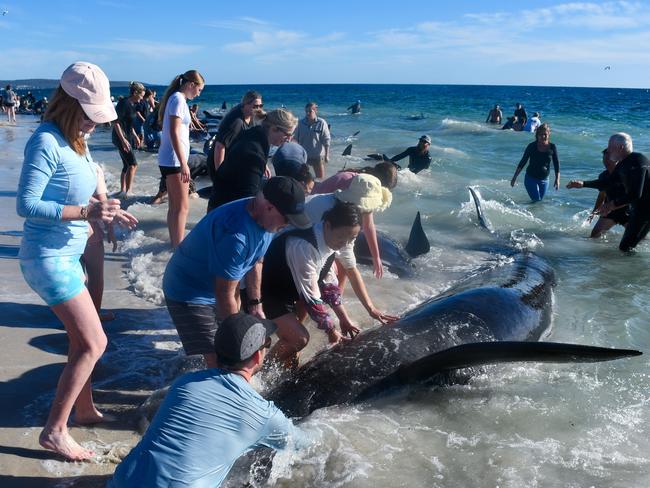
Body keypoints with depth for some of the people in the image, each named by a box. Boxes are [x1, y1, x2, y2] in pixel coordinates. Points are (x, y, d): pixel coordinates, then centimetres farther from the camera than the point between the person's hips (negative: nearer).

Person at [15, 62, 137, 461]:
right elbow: (26, 205, -23)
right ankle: (54, 430, 7)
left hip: (67, 256, 9)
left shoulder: (76, 141, 6)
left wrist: (108, 212, 4)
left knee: (82, 339, 19)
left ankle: (84, 409, 37)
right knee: (94, 343, -6)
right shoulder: (46, 142, -20)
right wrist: (86, 212, -30)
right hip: (49, 258, -9)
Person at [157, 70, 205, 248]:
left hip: (169, 160, 10)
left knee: (174, 206, 15)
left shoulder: (176, 98, 16)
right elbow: (174, 133, -20)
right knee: (182, 207, -8)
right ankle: (178, 247, -6)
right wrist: (183, 163, -23)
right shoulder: (179, 99, -12)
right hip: (174, 160, -10)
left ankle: (174, 243, 23)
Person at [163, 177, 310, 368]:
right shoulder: (235, 234, -37)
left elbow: (255, 262, 8)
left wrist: (255, 304, 8)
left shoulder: (264, 217, -9)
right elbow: (225, 295, -29)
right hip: (187, 293, -8)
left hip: (217, 286, 9)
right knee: (218, 361, -12)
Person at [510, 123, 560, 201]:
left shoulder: (552, 147, -3)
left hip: (544, 180, 3)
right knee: (537, 200, -11)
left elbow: (556, 164, 4)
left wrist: (557, 179, -2)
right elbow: (522, 162, -2)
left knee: (540, 201, 9)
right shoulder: (532, 146, -8)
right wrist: (514, 177, -3)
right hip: (531, 179, -3)